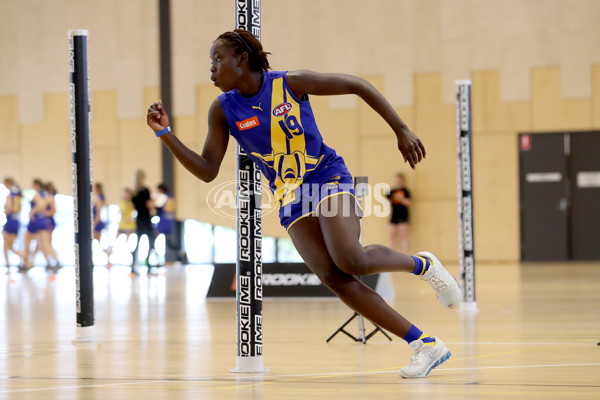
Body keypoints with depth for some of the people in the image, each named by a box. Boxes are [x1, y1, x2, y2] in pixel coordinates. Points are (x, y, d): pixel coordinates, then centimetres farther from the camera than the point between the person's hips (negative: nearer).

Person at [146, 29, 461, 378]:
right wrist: (166, 134, -12)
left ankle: (421, 265, 4)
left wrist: (402, 130, -6)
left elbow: (358, 86, -5)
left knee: (350, 260, -28)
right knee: (333, 278, -13)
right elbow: (208, 170, 0)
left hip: (327, 177, -4)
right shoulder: (223, 110, -1)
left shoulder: (291, 83, -11)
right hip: (291, 200, 4)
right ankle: (426, 346, -9)